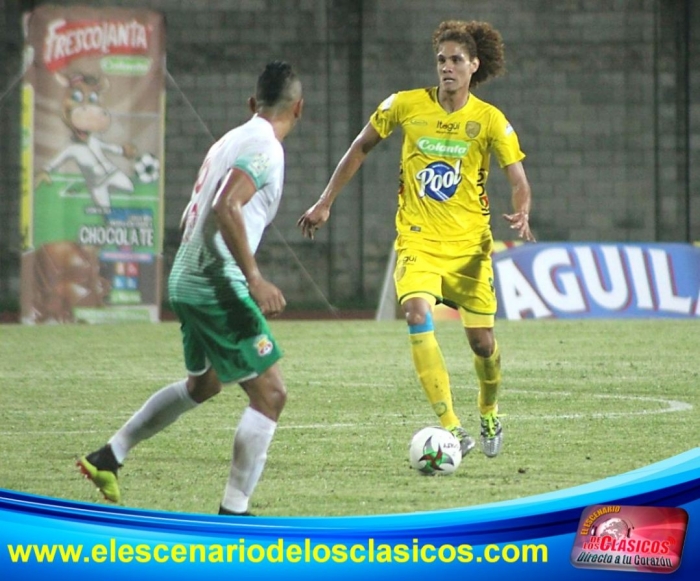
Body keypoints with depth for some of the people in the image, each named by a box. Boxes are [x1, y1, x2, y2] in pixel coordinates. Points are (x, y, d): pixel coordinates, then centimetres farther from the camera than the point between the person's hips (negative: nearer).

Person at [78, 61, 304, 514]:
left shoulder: (232, 140, 15)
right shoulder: (264, 147, -13)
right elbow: (226, 208, -27)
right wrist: (255, 278, -26)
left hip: (188, 283, 10)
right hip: (218, 288, -10)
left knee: (204, 384, 28)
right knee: (270, 393, -6)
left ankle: (107, 458, 33)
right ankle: (234, 511, -7)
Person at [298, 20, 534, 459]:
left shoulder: (489, 120, -4)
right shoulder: (406, 106, -1)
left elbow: (518, 179, -8)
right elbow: (361, 148, 12)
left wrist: (522, 213, -30)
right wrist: (326, 203, 11)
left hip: (469, 242, 0)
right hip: (418, 239, 0)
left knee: (482, 339, 2)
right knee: (418, 314, -26)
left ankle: (490, 415, 36)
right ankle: (452, 430, -30)